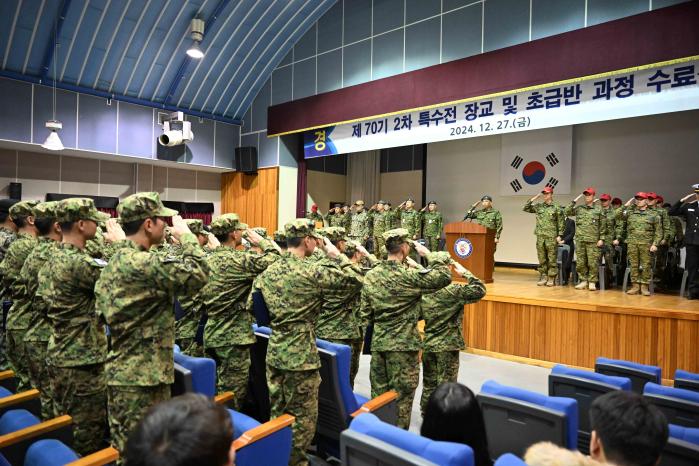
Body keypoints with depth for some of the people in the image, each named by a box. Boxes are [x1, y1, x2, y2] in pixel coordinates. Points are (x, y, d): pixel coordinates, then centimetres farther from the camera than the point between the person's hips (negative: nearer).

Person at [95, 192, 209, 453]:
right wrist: (186, 235, -14)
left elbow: (102, 310, 16)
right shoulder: (146, 265, -22)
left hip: (122, 372, 10)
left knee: (123, 448, 21)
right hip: (143, 376, -10)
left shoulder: (115, 262, 10)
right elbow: (199, 274, -27)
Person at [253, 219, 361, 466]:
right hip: (301, 356, -7)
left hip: (274, 354, 7)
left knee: (277, 412, 19)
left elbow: (252, 306, 11)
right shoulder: (312, 271, -16)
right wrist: (337, 255, 0)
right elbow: (355, 282, -10)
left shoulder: (268, 271, 3)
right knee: (302, 415, 9)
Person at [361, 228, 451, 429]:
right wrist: (428, 253, -6)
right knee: (401, 397, 8)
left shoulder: (371, 275, 1)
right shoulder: (410, 276, -17)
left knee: (378, 394, 16)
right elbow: (444, 276, -15)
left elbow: (365, 314, 5)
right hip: (404, 345, -5)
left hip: (378, 343, 6)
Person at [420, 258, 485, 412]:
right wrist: (465, 273, -12)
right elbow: (480, 290, -19)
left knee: (429, 383, 17)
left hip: (428, 344, 5)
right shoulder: (453, 290, -17)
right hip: (447, 346, -5)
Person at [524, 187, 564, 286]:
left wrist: (559, 235, -7)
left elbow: (561, 223, -1)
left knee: (552, 259, 0)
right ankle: (543, 277, 15)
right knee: (542, 258, 8)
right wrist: (533, 198, 2)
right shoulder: (538, 206, 10)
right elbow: (526, 208, 10)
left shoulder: (557, 208, -1)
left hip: (552, 237, -4)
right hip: (540, 236, 4)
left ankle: (551, 278, 6)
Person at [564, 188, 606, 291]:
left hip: (593, 241, -3)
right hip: (580, 240, 3)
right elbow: (567, 212, -1)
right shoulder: (579, 208, 10)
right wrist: (574, 201, -4)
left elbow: (602, 226, 3)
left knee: (593, 263, -2)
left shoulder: (599, 210, 3)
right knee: (580, 262, 5)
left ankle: (592, 282, 7)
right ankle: (583, 281, 16)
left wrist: (601, 239, -4)